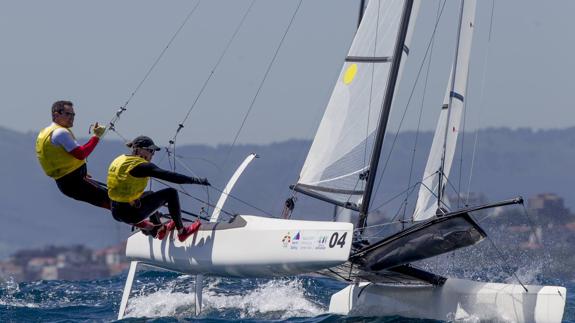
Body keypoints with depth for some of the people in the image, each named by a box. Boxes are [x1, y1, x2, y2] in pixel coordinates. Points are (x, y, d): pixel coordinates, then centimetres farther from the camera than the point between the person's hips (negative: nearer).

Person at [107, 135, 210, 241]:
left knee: (150, 195, 36)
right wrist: (195, 180, -18)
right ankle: (181, 232, 8)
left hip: (116, 212, 9)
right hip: (132, 214, -9)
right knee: (171, 193, -1)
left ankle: (159, 229, 48)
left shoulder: (118, 161, 9)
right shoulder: (142, 166, -16)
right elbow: (169, 176, -21)